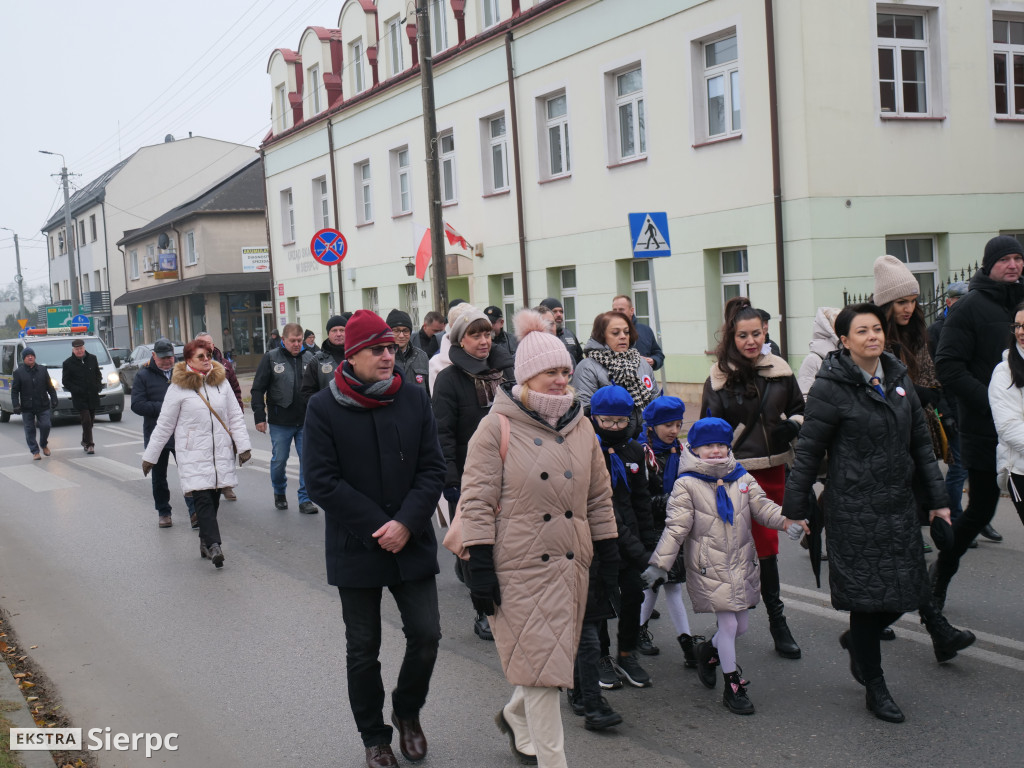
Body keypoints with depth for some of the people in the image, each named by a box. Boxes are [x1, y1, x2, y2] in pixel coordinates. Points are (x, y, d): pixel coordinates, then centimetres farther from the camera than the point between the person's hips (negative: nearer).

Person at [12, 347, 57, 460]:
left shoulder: (42, 370, 8)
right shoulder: (18, 372, 1)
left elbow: (50, 387, 12)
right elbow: (14, 391, -1)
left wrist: (54, 400, 4)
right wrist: (16, 405, -10)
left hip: (43, 405, 1)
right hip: (27, 408, -1)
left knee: (45, 426, -5)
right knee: (30, 429, 1)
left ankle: (44, 444, 22)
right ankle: (35, 452, 10)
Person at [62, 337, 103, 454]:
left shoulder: (92, 358, 8)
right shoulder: (68, 363, -2)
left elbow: (98, 374, 18)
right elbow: (65, 381, -1)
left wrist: (99, 386, 1)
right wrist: (77, 390, -14)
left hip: (93, 396, 4)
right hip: (79, 398, -4)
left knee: (90, 421, 12)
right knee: (86, 421, -12)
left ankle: (85, 442, 29)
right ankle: (89, 444, -7)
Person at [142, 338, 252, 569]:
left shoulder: (221, 382, 8)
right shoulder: (178, 387, -3)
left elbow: (235, 417, 11)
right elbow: (164, 426, 3)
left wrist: (243, 445, 1)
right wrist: (150, 456, 6)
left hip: (221, 452, 4)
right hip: (193, 455, -4)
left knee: (213, 498, 6)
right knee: (202, 498, -14)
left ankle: (205, 541, 19)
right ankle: (214, 545, -23)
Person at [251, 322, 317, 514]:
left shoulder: (309, 358, 6)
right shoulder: (271, 358, -1)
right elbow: (258, 389, 0)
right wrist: (259, 416, -6)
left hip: (306, 421, 2)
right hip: (280, 422, -2)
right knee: (279, 460, 8)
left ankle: (305, 499, 8)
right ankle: (279, 492, 32)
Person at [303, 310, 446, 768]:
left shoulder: (414, 399, 0)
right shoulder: (324, 408, -7)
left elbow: (432, 469, 0)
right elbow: (321, 481, -11)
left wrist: (406, 523, -13)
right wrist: (378, 527, -15)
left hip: (412, 545, 2)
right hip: (355, 549, -2)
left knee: (426, 634, 1)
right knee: (363, 649, 9)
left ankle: (407, 711, 30)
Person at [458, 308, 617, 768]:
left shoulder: (580, 427, 10)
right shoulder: (497, 427, -7)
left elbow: (599, 496, 16)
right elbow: (477, 500, -9)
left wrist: (607, 553, 12)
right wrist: (479, 565, -14)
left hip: (571, 564, 6)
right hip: (520, 566, -6)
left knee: (554, 657, 16)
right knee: (541, 662, -3)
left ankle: (516, 717, 43)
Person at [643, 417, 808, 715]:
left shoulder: (742, 478, 6)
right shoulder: (687, 485, -8)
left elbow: (762, 506, 7)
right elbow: (676, 528, -9)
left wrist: (785, 520, -13)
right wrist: (660, 563, -13)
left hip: (740, 562, 5)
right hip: (708, 566, -5)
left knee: (741, 625, 11)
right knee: (728, 624, -6)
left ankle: (708, 650, 42)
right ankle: (733, 687, 9)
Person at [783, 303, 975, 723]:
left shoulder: (898, 378, 8)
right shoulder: (831, 387, -11)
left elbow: (920, 441, 14)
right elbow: (808, 452, -9)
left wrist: (937, 498, 13)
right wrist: (795, 507, -8)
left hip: (900, 503, 6)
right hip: (854, 510, -6)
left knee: (903, 590, 9)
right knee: (868, 595, 0)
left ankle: (858, 640, 38)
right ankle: (874, 687, 17)